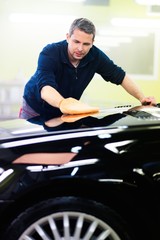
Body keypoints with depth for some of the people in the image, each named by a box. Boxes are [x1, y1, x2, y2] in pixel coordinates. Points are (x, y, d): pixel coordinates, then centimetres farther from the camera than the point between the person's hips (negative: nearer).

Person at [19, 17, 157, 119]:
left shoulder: (95, 56, -16)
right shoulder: (50, 53, -30)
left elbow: (120, 76, -5)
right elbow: (45, 87, -46)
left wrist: (142, 97, -17)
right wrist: (63, 103, -68)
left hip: (63, 114, 4)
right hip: (35, 110, -3)